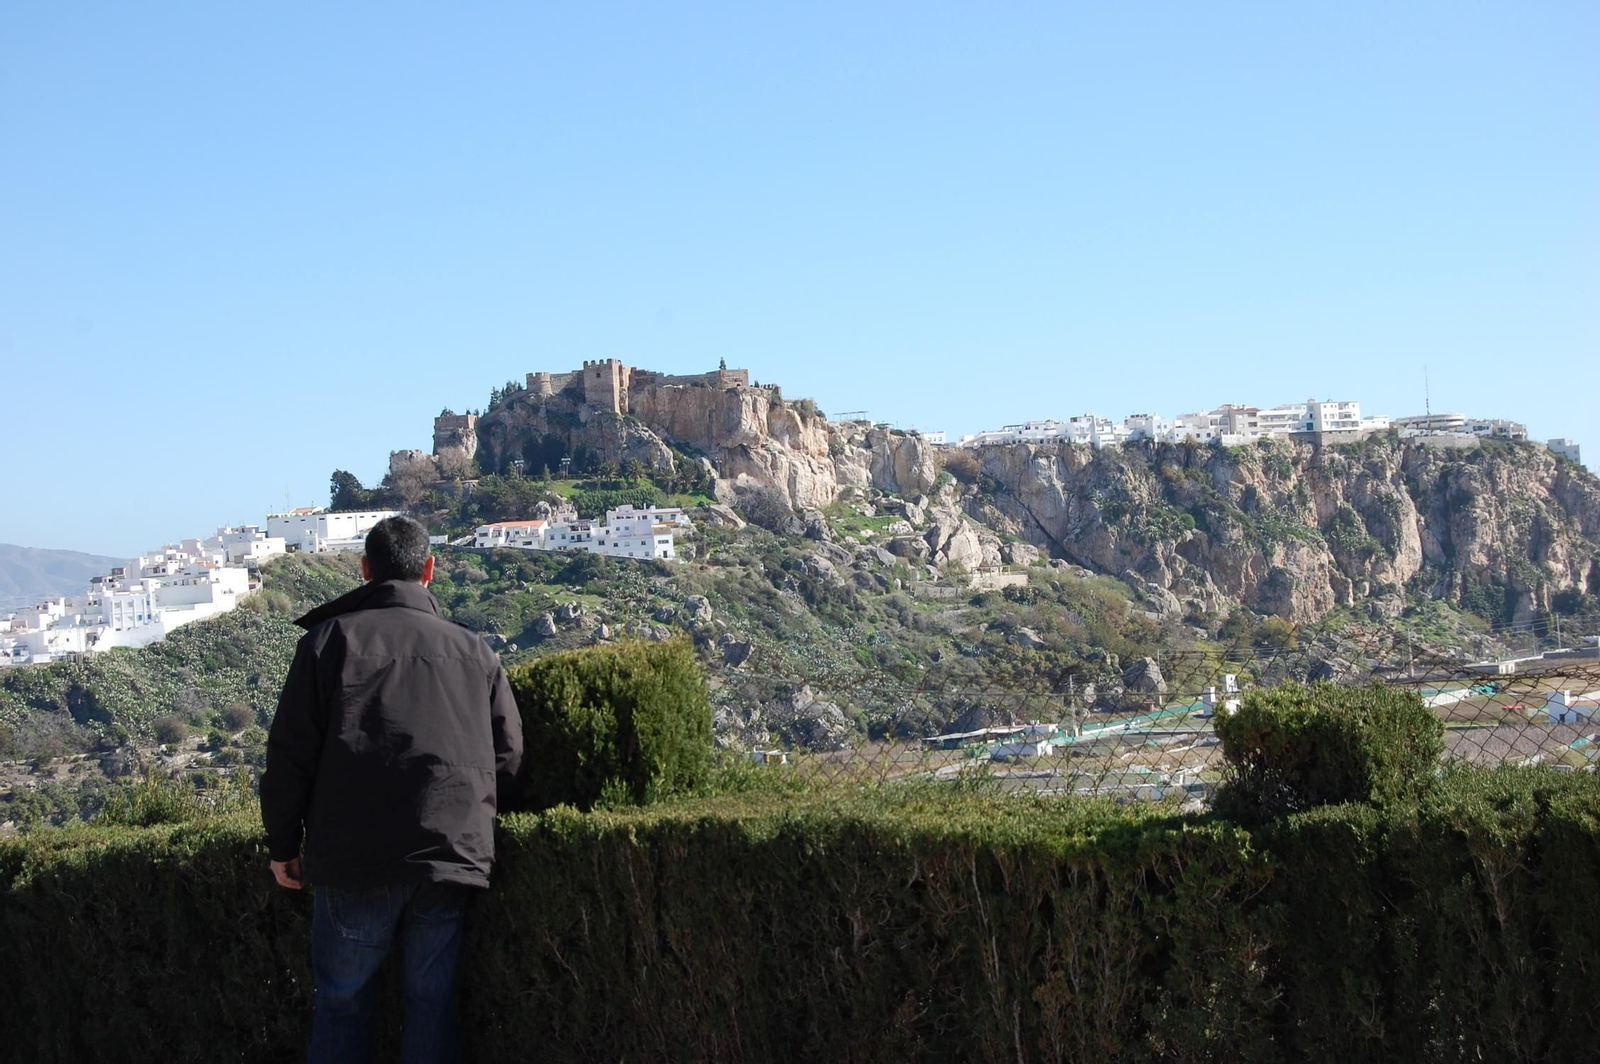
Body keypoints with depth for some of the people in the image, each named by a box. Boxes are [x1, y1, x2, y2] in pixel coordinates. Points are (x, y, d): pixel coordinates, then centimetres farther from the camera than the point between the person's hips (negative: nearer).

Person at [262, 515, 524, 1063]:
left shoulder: (330, 639, 0)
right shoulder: (474, 652, 8)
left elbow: (291, 751, -2)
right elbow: (507, 753, 9)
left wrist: (283, 843, 7)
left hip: (353, 860, -2)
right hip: (450, 857, 2)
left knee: (342, 1002, 9)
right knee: (431, 999, 10)